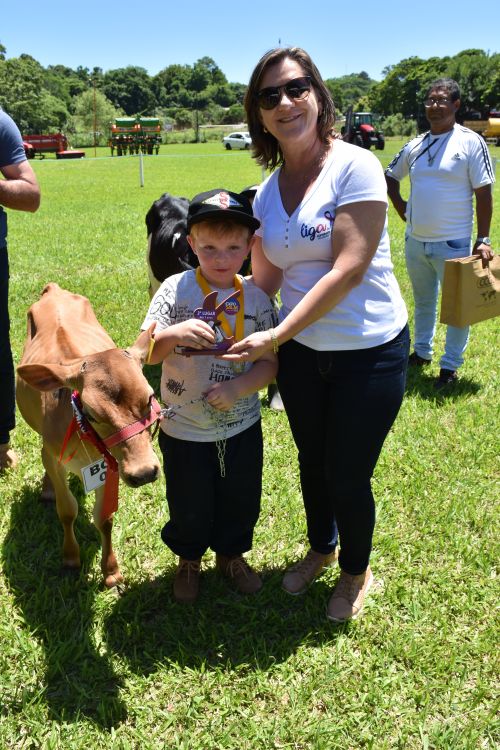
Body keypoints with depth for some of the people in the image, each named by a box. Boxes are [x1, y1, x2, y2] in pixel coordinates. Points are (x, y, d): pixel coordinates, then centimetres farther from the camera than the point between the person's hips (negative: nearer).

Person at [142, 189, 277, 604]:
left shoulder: (255, 298, -7)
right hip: (184, 429, -1)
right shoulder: (175, 290, -12)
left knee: (241, 500, 19)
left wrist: (238, 387, -24)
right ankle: (189, 559, 45)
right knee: (189, 505, 16)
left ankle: (231, 554, 47)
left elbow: (270, 362, -6)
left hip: (242, 426, 2)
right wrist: (175, 335, -34)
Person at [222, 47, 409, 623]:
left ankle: (356, 573, 36)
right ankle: (320, 549, 49)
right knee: (312, 462, 21)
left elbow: (348, 270, -23)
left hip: (370, 352, -5)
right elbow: (264, 281, 4)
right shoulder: (267, 192, 4)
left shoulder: (355, 167, -15)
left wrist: (275, 336, -24)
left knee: (348, 476, 6)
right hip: (301, 352, 6)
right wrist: (246, 346, -7)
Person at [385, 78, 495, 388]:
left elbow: (484, 194, -10)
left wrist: (483, 240, -14)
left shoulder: (471, 142, -8)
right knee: (423, 301, 20)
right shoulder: (415, 145, 6)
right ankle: (422, 352, 36)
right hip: (415, 241, 5)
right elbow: (390, 177, 22)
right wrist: (402, 208, 9)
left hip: (453, 243, -5)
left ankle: (451, 366, 15)